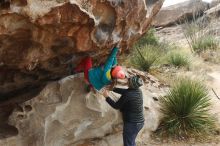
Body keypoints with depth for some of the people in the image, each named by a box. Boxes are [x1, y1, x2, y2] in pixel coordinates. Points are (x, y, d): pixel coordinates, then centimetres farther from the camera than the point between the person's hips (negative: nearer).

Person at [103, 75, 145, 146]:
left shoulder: (127, 95, -24)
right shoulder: (138, 91, -1)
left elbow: (116, 106, -10)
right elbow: (123, 91, 13)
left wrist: (107, 97, -1)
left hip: (131, 124, -8)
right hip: (140, 122, 8)